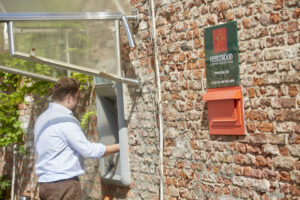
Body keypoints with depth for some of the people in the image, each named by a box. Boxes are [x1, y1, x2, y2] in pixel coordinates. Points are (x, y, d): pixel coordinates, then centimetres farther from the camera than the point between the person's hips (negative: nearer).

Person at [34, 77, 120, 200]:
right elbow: (88, 150, -13)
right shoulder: (65, 120, -13)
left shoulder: (42, 118, 15)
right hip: (64, 184, -9)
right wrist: (119, 147, -4)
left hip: (45, 183, 9)